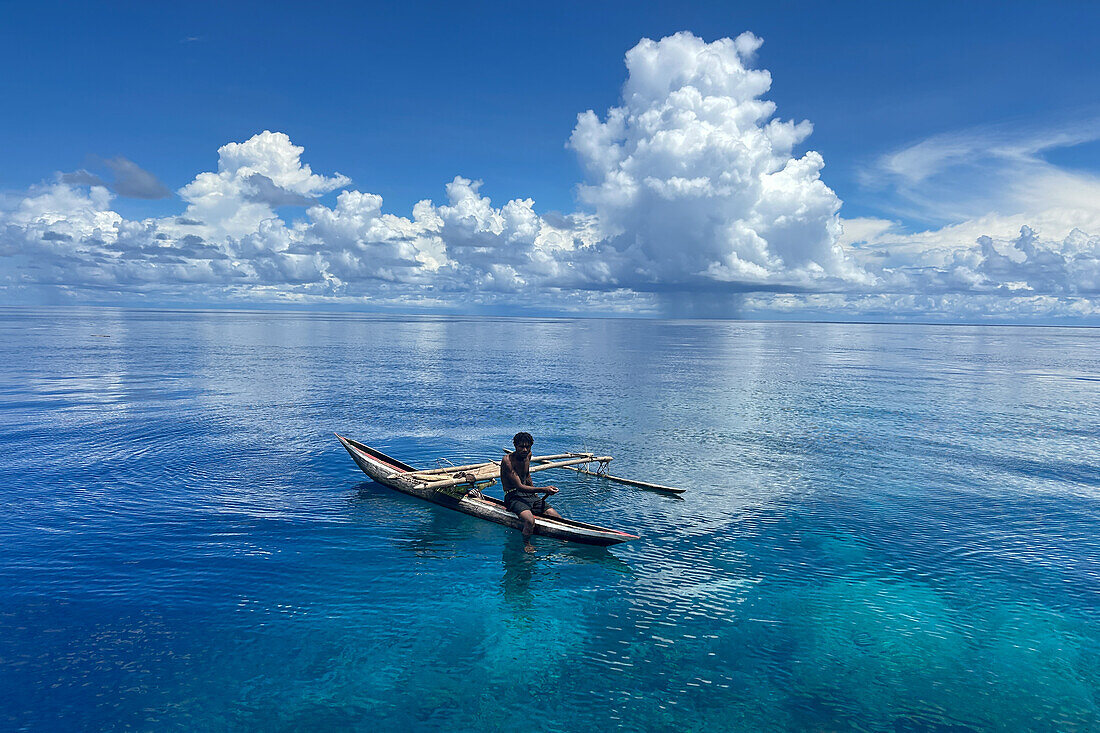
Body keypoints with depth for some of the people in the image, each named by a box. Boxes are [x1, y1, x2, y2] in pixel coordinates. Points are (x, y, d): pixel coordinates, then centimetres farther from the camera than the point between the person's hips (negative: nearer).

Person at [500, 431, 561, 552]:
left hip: (529, 495, 7)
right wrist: (543, 489, -31)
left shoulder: (528, 455, 7)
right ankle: (526, 545, -11)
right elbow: (519, 486, -22)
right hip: (513, 496, -7)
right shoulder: (507, 460, -17)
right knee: (530, 520, -35)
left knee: (558, 518, -9)